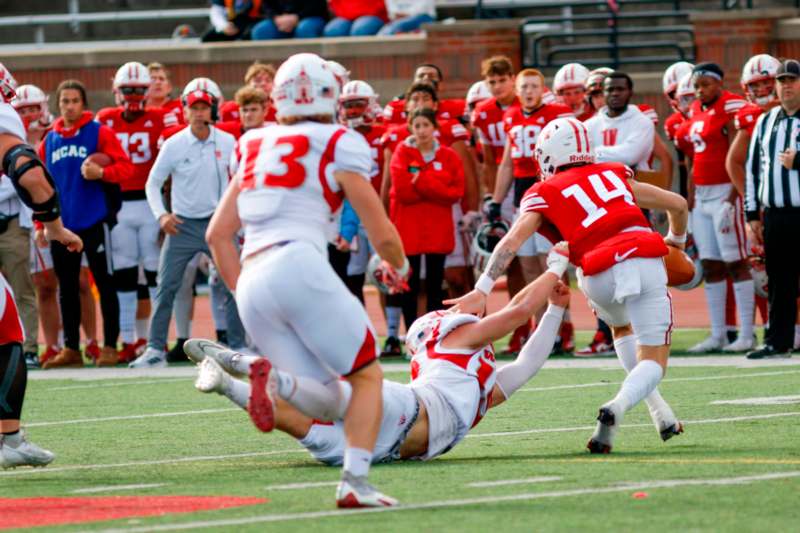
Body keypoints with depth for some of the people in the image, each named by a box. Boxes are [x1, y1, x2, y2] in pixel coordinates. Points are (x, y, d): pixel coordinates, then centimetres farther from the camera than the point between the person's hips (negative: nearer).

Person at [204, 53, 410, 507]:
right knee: (367, 375, 7)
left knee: (329, 397, 9)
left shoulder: (257, 147, 24)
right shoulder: (338, 146, 7)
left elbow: (218, 235, 22)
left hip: (252, 286, 5)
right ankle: (355, 480, -13)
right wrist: (398, 266, 31)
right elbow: (382, 234, 10)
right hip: (299, 265, -5)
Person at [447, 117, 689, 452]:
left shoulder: (544, 195, 13)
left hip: (600, 276, 0)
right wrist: (676, 242, 46)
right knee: (652, 361, 10)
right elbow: (677, 204, 26)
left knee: (621, 328, 33)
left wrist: (482, 290, -8)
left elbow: (512, 242, -2)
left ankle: (661, 413, 23)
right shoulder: (614, 175, 23)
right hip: (645, 259, 1)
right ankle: (619, 406, -22)